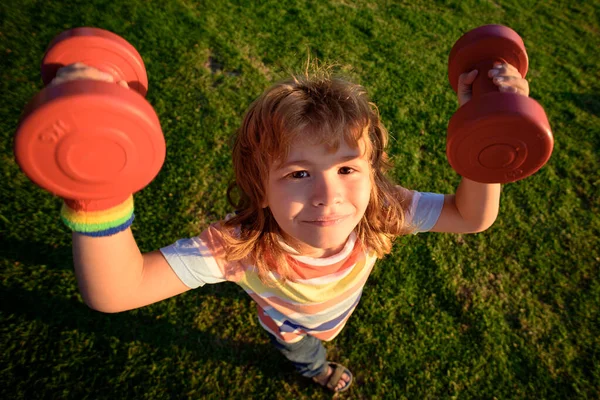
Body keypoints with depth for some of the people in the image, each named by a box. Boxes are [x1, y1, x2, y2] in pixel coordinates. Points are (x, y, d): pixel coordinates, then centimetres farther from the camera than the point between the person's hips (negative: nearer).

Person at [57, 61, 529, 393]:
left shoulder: (379, 211, -40)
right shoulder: (243, 246, -49)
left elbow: (470, 217, -32)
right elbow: (114, 293, -54)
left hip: (341, 311, 2)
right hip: (289, 326, -1)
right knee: (302, 352, 36)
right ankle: (317, 368, 75)